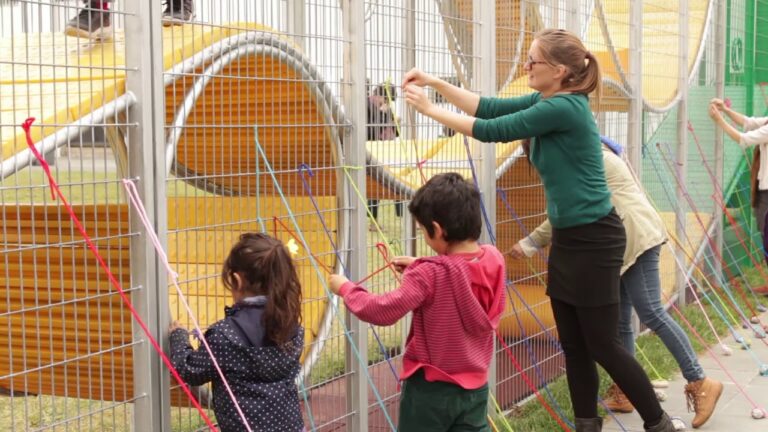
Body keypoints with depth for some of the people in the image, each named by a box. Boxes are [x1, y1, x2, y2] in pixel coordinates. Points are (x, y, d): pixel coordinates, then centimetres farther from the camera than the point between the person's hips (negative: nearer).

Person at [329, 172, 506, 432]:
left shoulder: (429, 275, -23)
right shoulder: (494, 260, -6)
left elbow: (383, 312, -22)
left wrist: (346, 289, -7)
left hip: (431, 388, -5)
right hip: (475, 387, 5)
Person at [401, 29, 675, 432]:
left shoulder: (564, 108, -22)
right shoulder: (547, 100, 6)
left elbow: (493, 130, -20)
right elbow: (490, 107, 7)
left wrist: (430, 109, -11)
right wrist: (435, 82, -2)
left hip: (593, 239, -9)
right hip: (566, 238, 9)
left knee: (601, 345, 0)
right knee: (573, 346, 12)